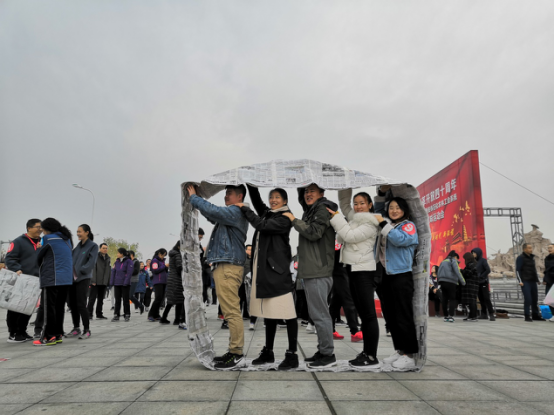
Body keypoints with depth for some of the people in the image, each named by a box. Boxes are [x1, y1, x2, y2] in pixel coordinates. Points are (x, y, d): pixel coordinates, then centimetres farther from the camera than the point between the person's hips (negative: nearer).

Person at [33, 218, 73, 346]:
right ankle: (58, 335, 17)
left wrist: (40, 269, 22)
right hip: (66, 279, 7)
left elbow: (39, 257, 1)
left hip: (51, 279, -7)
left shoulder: (48, 239, -6)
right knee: (59, 307, 12)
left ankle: (48, 336, 2)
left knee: (49, 308, -1)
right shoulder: (67, 239, 15)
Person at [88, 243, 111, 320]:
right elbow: (93, 269, -10)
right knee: (92, 298, -3)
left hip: (104, 282, 6)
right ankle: (89, 314, 5)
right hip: (96, 282, -6)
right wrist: (93, 280, -17)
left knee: (101, 299, 11)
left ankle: (99, 314, 17)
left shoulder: (108, 258, 15)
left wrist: (108, 281, 11)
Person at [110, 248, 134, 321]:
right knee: (117, 300, 8)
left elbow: (129, 272, -11)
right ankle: (116, 315, 14)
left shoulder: (129, 261, -6)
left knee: (125, 300, 3)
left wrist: (126, 282, -17)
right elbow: (113, 272, 10)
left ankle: (127, 315, 13)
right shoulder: (117, 262, 10)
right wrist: (111, 282, 2)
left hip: (125, 284, -5)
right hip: (117, 283, 5)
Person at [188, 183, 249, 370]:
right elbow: (213, 216, 31)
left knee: (231, 312, -10)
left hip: (228, 266, -11)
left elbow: (212, 211, -22)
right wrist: (195, 198, 19)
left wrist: (194, 197, -6)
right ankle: (234, 351, 19)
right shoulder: (230, 213, 24)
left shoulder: (235, 212, -8)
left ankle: (237, 355, -6)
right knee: (231, 311, 12)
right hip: (224, 266, 11)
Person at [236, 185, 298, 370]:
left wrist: (244, 209, -6)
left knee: (287, 313, -4)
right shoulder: (267, 214, 18)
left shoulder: (284, 218, -5)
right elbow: (256, 200, 23)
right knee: (268, 313, 14)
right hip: (262, 270, 8)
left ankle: (292, 355, 3)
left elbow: (261, 225, -15)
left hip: (277, 270, -8)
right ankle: (268, 352, 24)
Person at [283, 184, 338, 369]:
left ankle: (328, 354, 3)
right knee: (317, 313, 14)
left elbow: (314, 232, -19)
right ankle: (323, 351, 22)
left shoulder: (323, 209, -6)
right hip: (311, 271, 10)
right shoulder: (311, 211, 24)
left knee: (319, 314, -6)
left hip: (318, 272, -10)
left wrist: (294, 220, -10)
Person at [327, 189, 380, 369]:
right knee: (362, 313, 10)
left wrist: (336, 217, -12)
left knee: (368, 314, -7)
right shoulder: (354, 218, 16)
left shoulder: (370, 224, -7)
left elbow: (350, 236, -17)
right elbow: (343, 202, 23)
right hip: (353, 270, 9)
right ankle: (366, 352, 17)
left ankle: (372, 357, -4)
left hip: (364, 271, -9)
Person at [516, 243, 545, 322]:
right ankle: (527, 316, -3)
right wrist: (520, 281, -17)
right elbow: (517, 270, -10)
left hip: (533, 281, 7)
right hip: (525, 282, -7)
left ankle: (535, 315, 20)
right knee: (528, 299, -10)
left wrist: (537, 279, 18)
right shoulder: (520, 258, -6)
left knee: (535, 299, 9)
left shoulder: (532, 257, 16)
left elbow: (534, 269, 25)